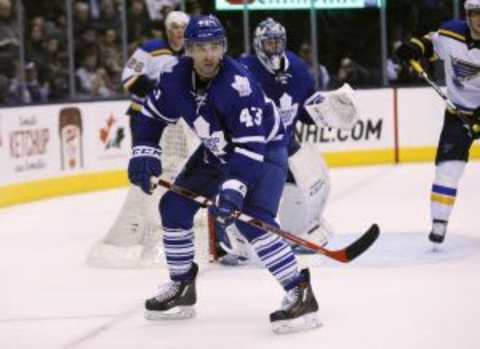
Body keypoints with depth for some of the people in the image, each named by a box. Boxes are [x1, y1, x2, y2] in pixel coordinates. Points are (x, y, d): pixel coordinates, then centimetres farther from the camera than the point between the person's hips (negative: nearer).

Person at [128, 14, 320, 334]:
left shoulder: (238, 85, -35)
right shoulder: (175, 77, -15)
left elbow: (251, 146, -38)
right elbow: (152, 115, 3)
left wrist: (234, 187, -48)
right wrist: (144, 154, -9)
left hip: (264, 149, -7)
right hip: (217, 150, 7)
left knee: (252, 218, -28)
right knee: (174, 205, 4)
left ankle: (300, 295, -25)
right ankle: (181, 288, 22)